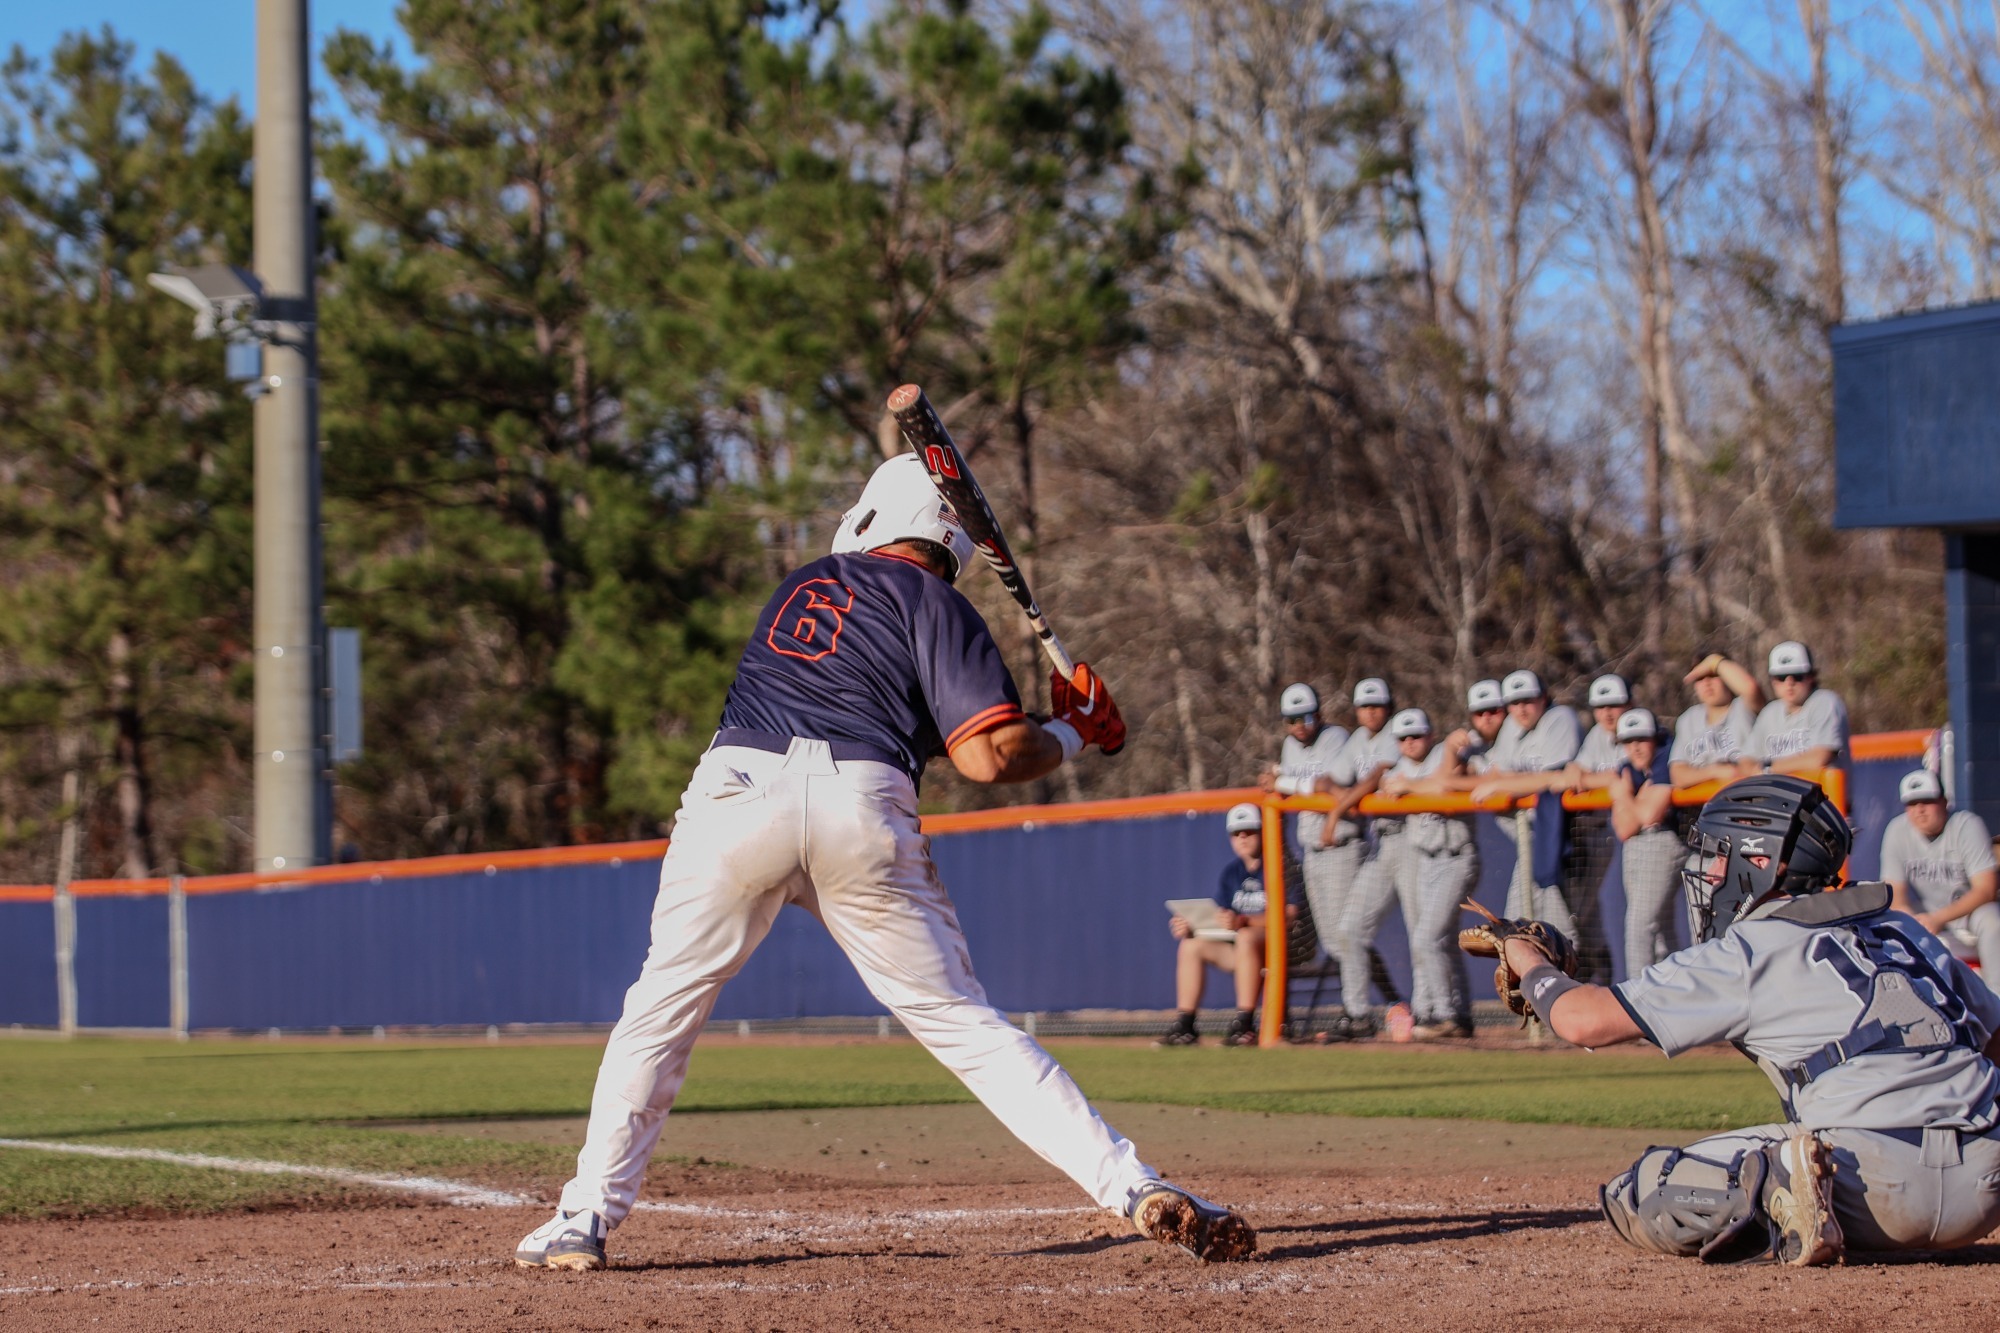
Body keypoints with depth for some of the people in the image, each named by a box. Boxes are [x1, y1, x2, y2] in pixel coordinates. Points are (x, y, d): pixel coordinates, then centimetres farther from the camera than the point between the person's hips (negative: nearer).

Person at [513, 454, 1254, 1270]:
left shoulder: (804, 585, 28)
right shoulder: (936, 605, 13)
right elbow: (987, 756, 0)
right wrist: (1074, 734, 18)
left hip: (739, 783, 2)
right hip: (863, 807, -1)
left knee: (663, 1004, 13)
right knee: (959, 1019, 4)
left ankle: (587, 1217, 6)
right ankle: (1133, 1188, -2)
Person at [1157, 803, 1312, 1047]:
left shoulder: (1283, 867, -11)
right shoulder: (1231, 871, 12)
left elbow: (1288, 916, -24)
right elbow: (1219, 917, 9)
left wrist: (1243, 922, -37)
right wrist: (1191, 925, -13)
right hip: (1241, 950, 8)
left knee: (1246, 937, -37)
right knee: (1192, 945, -4)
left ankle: (1244, 1025, -41)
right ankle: (1183, 1027, -8)